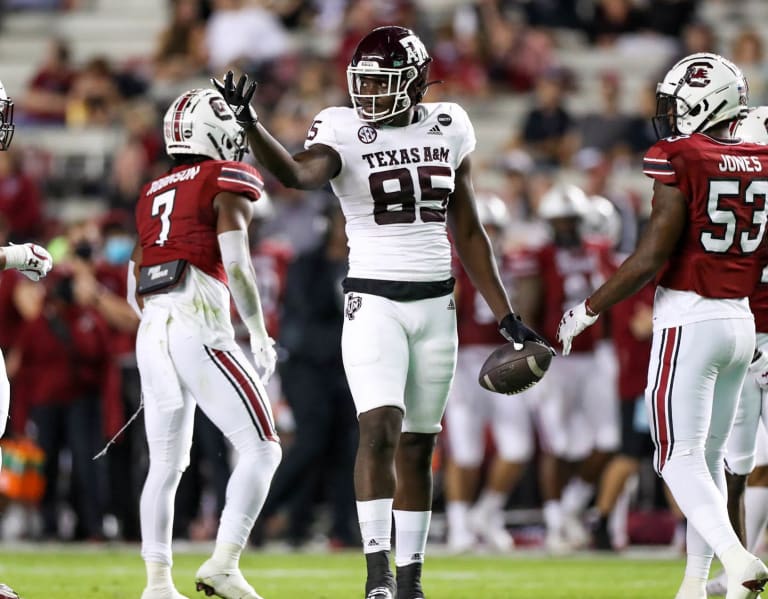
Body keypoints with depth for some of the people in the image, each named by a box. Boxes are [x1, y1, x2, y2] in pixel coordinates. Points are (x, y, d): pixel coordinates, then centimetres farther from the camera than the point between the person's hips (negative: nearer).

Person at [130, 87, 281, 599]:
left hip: (152, 334, 7)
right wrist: (260, 335, -3)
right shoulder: (226, 183, 1)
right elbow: (236, 265, -10)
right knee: (261, 449, -2)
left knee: (166, 465, 13)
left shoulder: (152, 195, 21)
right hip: (199, 331, -7)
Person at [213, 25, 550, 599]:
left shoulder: (447, 129, 7)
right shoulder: (343, 129, -4)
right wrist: (250, 124, -45)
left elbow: (468, 233, 14)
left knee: (417, 445, 7)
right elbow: (299, 174, -27)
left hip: (436, 304, 3)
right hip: (373, 300, -3)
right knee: (380, 428, -18)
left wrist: (506, 316, 13)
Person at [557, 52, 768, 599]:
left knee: (680, 460, -5)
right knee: (708, 457, 16)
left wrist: (588, 310, -4)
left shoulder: (680, 160, -12)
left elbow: (652, 258, -15)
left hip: (687, 322, -6)